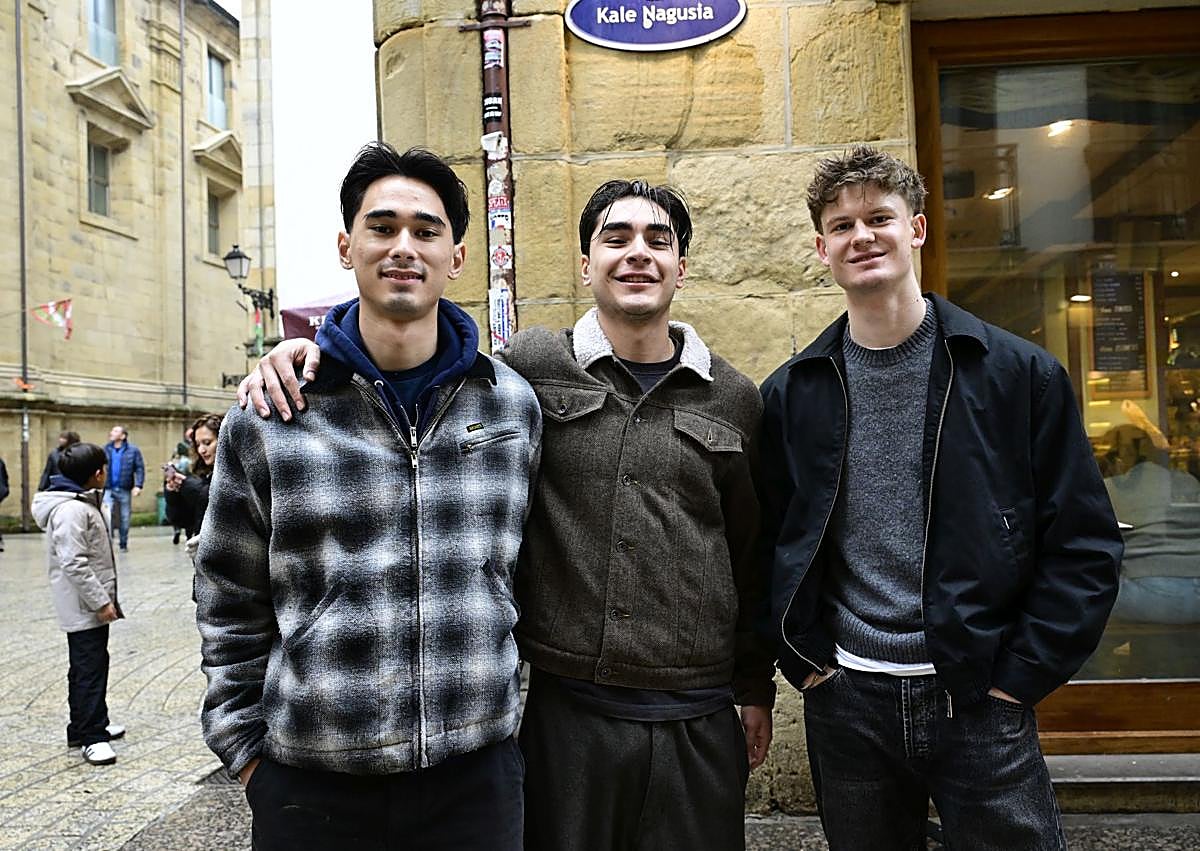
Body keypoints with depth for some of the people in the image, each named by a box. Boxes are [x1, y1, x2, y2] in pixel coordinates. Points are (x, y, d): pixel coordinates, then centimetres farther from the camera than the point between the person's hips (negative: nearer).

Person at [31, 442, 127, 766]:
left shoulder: (83, 503, 12)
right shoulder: (71, 510, -21)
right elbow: (74, 564, -25)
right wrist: (101, 601, -22)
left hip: (89, 604, 11)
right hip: (83, 606, -11)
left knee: (87, 666, 18)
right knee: (90, 669, -4)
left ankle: (83, 727, 30)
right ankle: (91, 738, 3)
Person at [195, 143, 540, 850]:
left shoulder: (514, 404, 1)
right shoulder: (266, 415, -4)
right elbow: (230, 609, 4)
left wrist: (502, 701, 11)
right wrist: (247, 750, 3)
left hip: (477, 773, 1)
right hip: (311, 787, -1)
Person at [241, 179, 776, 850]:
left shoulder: (735, 399, 3)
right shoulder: (532, 365, -4)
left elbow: (751, 557, 9)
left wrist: (757, 689, 12)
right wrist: (316, 347, -9)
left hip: (700, 722, 2)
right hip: (567, 711, -1)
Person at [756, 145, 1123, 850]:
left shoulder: (1021, 373, -3)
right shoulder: (790, 394, 2)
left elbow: (1085, 541, -2)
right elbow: (764, 543, 8)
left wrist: (1021, 675, -6)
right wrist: (803, 659, 0)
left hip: (981, 702, -1)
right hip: (845, 703, 2)